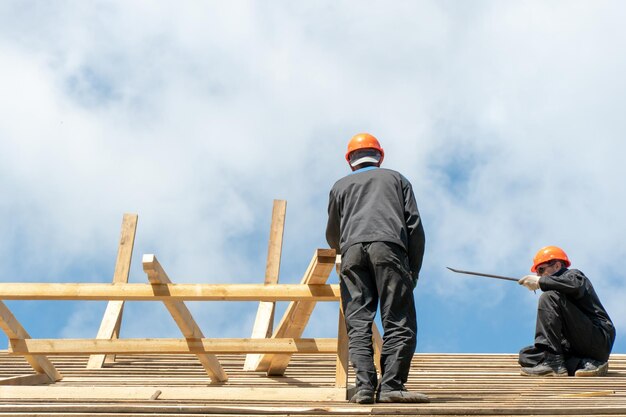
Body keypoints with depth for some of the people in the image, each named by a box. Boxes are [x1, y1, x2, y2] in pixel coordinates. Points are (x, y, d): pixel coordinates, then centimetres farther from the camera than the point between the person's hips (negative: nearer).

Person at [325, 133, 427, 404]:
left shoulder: (341, 186, 29)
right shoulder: (396, 179, 27)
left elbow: (332, 235, 35)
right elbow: (415, 226, 15)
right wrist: (414, 270, 17)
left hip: (352, 251, 2)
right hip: (388, 247, -2)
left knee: (357, 324, -3)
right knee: (399, 322, -6)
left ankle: (364, 386, -16)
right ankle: (391, 385, -18)